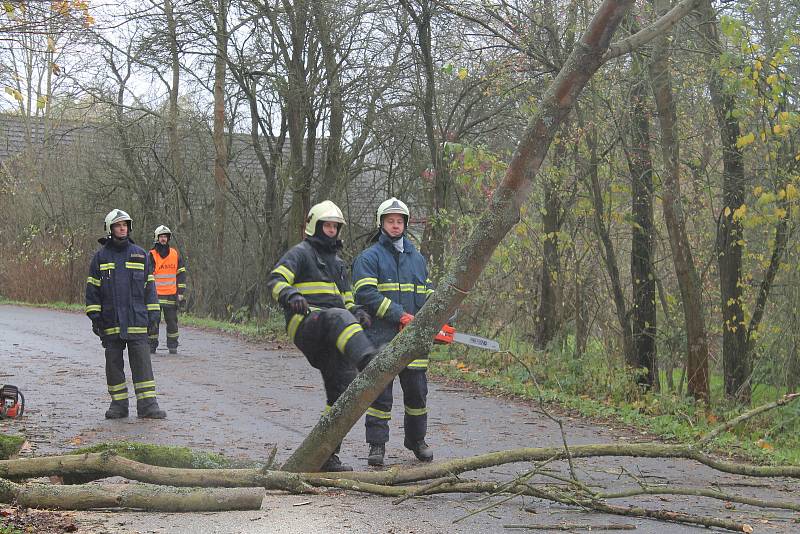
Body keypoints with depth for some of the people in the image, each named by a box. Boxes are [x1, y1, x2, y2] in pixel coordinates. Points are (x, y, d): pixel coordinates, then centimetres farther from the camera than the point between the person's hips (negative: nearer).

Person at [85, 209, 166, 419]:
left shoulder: (140, 255, 9)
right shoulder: (101, 256, 6)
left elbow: (149, 285, 12)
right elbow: (92, 288, 6)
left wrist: (152, 312, 6)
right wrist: (94, 316, -1)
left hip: (137, 320, 0)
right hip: (110, 321, 0)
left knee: (141, 362, -4)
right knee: (113, 362, 5)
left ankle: (147, 404, -4)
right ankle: (118, 404, 13)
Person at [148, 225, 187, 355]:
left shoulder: (175, 254, 8)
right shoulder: (151, 256, 0)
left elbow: (181, 275, 10)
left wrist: (181, 293, 4)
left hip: (171, 295, 2)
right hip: (155, 295, -2)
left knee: (172, 321, 4)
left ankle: (172, 346, 11)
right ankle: (151, 346, 6)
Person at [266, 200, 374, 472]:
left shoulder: (337, 263, 32)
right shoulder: (301, 253, 8)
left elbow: (346, 300, 35)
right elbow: (276, 279, -9)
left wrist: (357, 312, 10)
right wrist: (291, 295, -32)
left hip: (331, 338, 8)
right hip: (306, 323, -7)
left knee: (341, 393, -1)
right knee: (337, 317, -40)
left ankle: (326, 455, 6)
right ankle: (368, 360, -68)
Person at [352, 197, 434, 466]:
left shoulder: (417, 258, 18)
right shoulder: (369, 257, 0)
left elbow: (427, 293, 21)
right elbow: (366, 294, -12)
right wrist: (399, 315, -18)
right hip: (381, 337, -5)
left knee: (417, 390, 9)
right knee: (379, 391, -3)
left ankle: (416, 440, 24)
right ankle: (377, 445, 3)